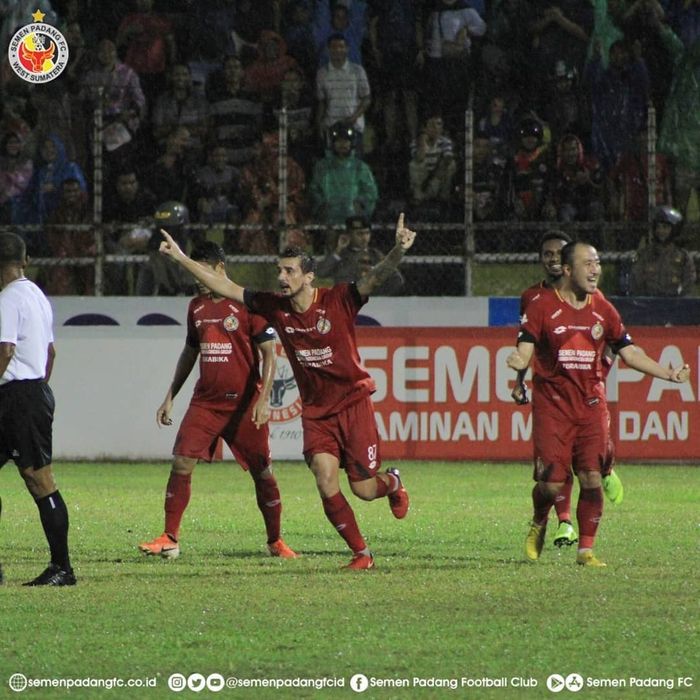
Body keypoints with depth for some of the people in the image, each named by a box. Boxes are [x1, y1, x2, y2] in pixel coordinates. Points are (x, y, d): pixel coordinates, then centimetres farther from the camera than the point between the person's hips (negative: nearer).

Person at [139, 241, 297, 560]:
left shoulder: (247, 304, -7)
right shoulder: (196, 307, 10)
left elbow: (269, 355, -8)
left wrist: (263, 399, -18)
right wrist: (170, 397, 18)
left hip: (245, 403, -4)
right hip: (205, 401, 4)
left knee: (262, 472, 3)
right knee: (181, 463, -10)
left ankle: (275, 542, 18)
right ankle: (169, 540, -7)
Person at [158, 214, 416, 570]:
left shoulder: (339, 300, -15)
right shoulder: (275, 307, -3)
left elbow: (376, 276, -28)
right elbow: (226, 288, 3)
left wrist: (398, 251, -48)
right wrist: (181, 258, 1)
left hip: (353, 403, -3)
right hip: (315, 410, 3)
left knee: (364, 489, -2)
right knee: (326, 481, -15)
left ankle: (392, 483, 36)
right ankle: (361, 552, 0)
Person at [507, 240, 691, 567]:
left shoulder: (603, 309, 8)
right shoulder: (542, 306, -4)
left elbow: (629, 352, 13)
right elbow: (524, 350, -10)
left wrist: (668, 373, 3)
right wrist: (518, 361, -35)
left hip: (591, 405, 3)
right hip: (552, 404, -3)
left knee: (591, 478, -6)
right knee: (551, 482, -7)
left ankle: (586, 549, 7)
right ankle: (538, 525, 25)